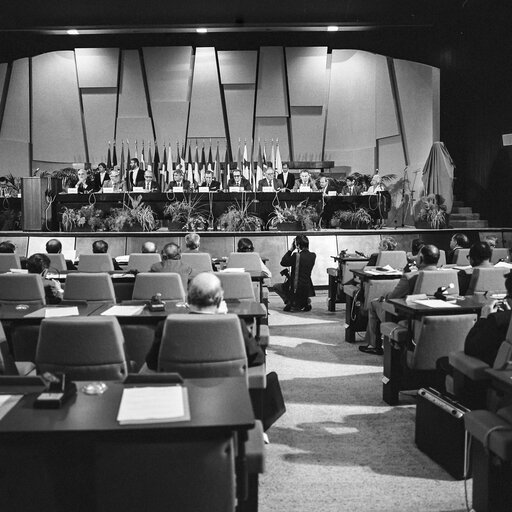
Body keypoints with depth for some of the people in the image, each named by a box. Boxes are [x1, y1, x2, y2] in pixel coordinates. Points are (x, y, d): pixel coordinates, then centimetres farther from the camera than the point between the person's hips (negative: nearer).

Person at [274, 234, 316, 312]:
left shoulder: (296, 255, -17)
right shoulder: (313, 256, -2)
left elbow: (283, 263, -5)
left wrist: (290, 249, -1)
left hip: (295, 289, -5)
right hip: (307, 289, 5)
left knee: (276, 286, 17)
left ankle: (291, 302, 2)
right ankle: (306, 301, 15)